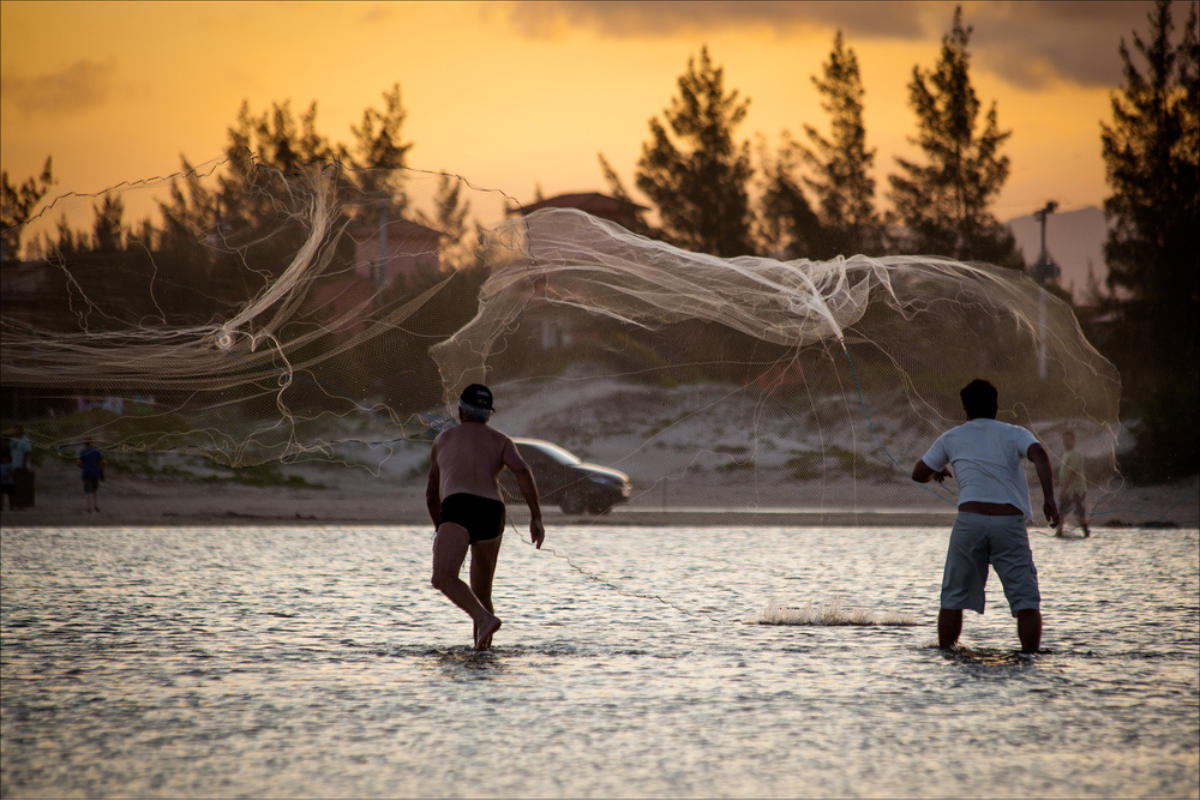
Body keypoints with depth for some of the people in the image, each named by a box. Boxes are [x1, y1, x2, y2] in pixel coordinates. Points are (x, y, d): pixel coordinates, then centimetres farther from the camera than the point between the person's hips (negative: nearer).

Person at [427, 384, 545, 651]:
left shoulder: (444, 439, 31)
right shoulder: (500, 441, 27)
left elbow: (432, 493, 40)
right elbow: (522, 470, 4)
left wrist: (439, 528, 56)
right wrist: (537, 517, 3)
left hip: (458, 508, -3)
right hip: (492, 512, 3)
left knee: (443, 578, -22)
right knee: (481, 594, 19)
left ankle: (485, 619, -45)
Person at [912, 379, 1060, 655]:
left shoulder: (951, 438, 18)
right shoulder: (1015, 434, 14)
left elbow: (919, 474, 23)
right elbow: (1039, 454, -7)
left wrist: (939, 472, 44)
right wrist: (1049, 498, -15)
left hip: (969, 519, 1)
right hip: (1010, 522, -1)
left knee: (953, 598, 12)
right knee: (1026, 599, 1)